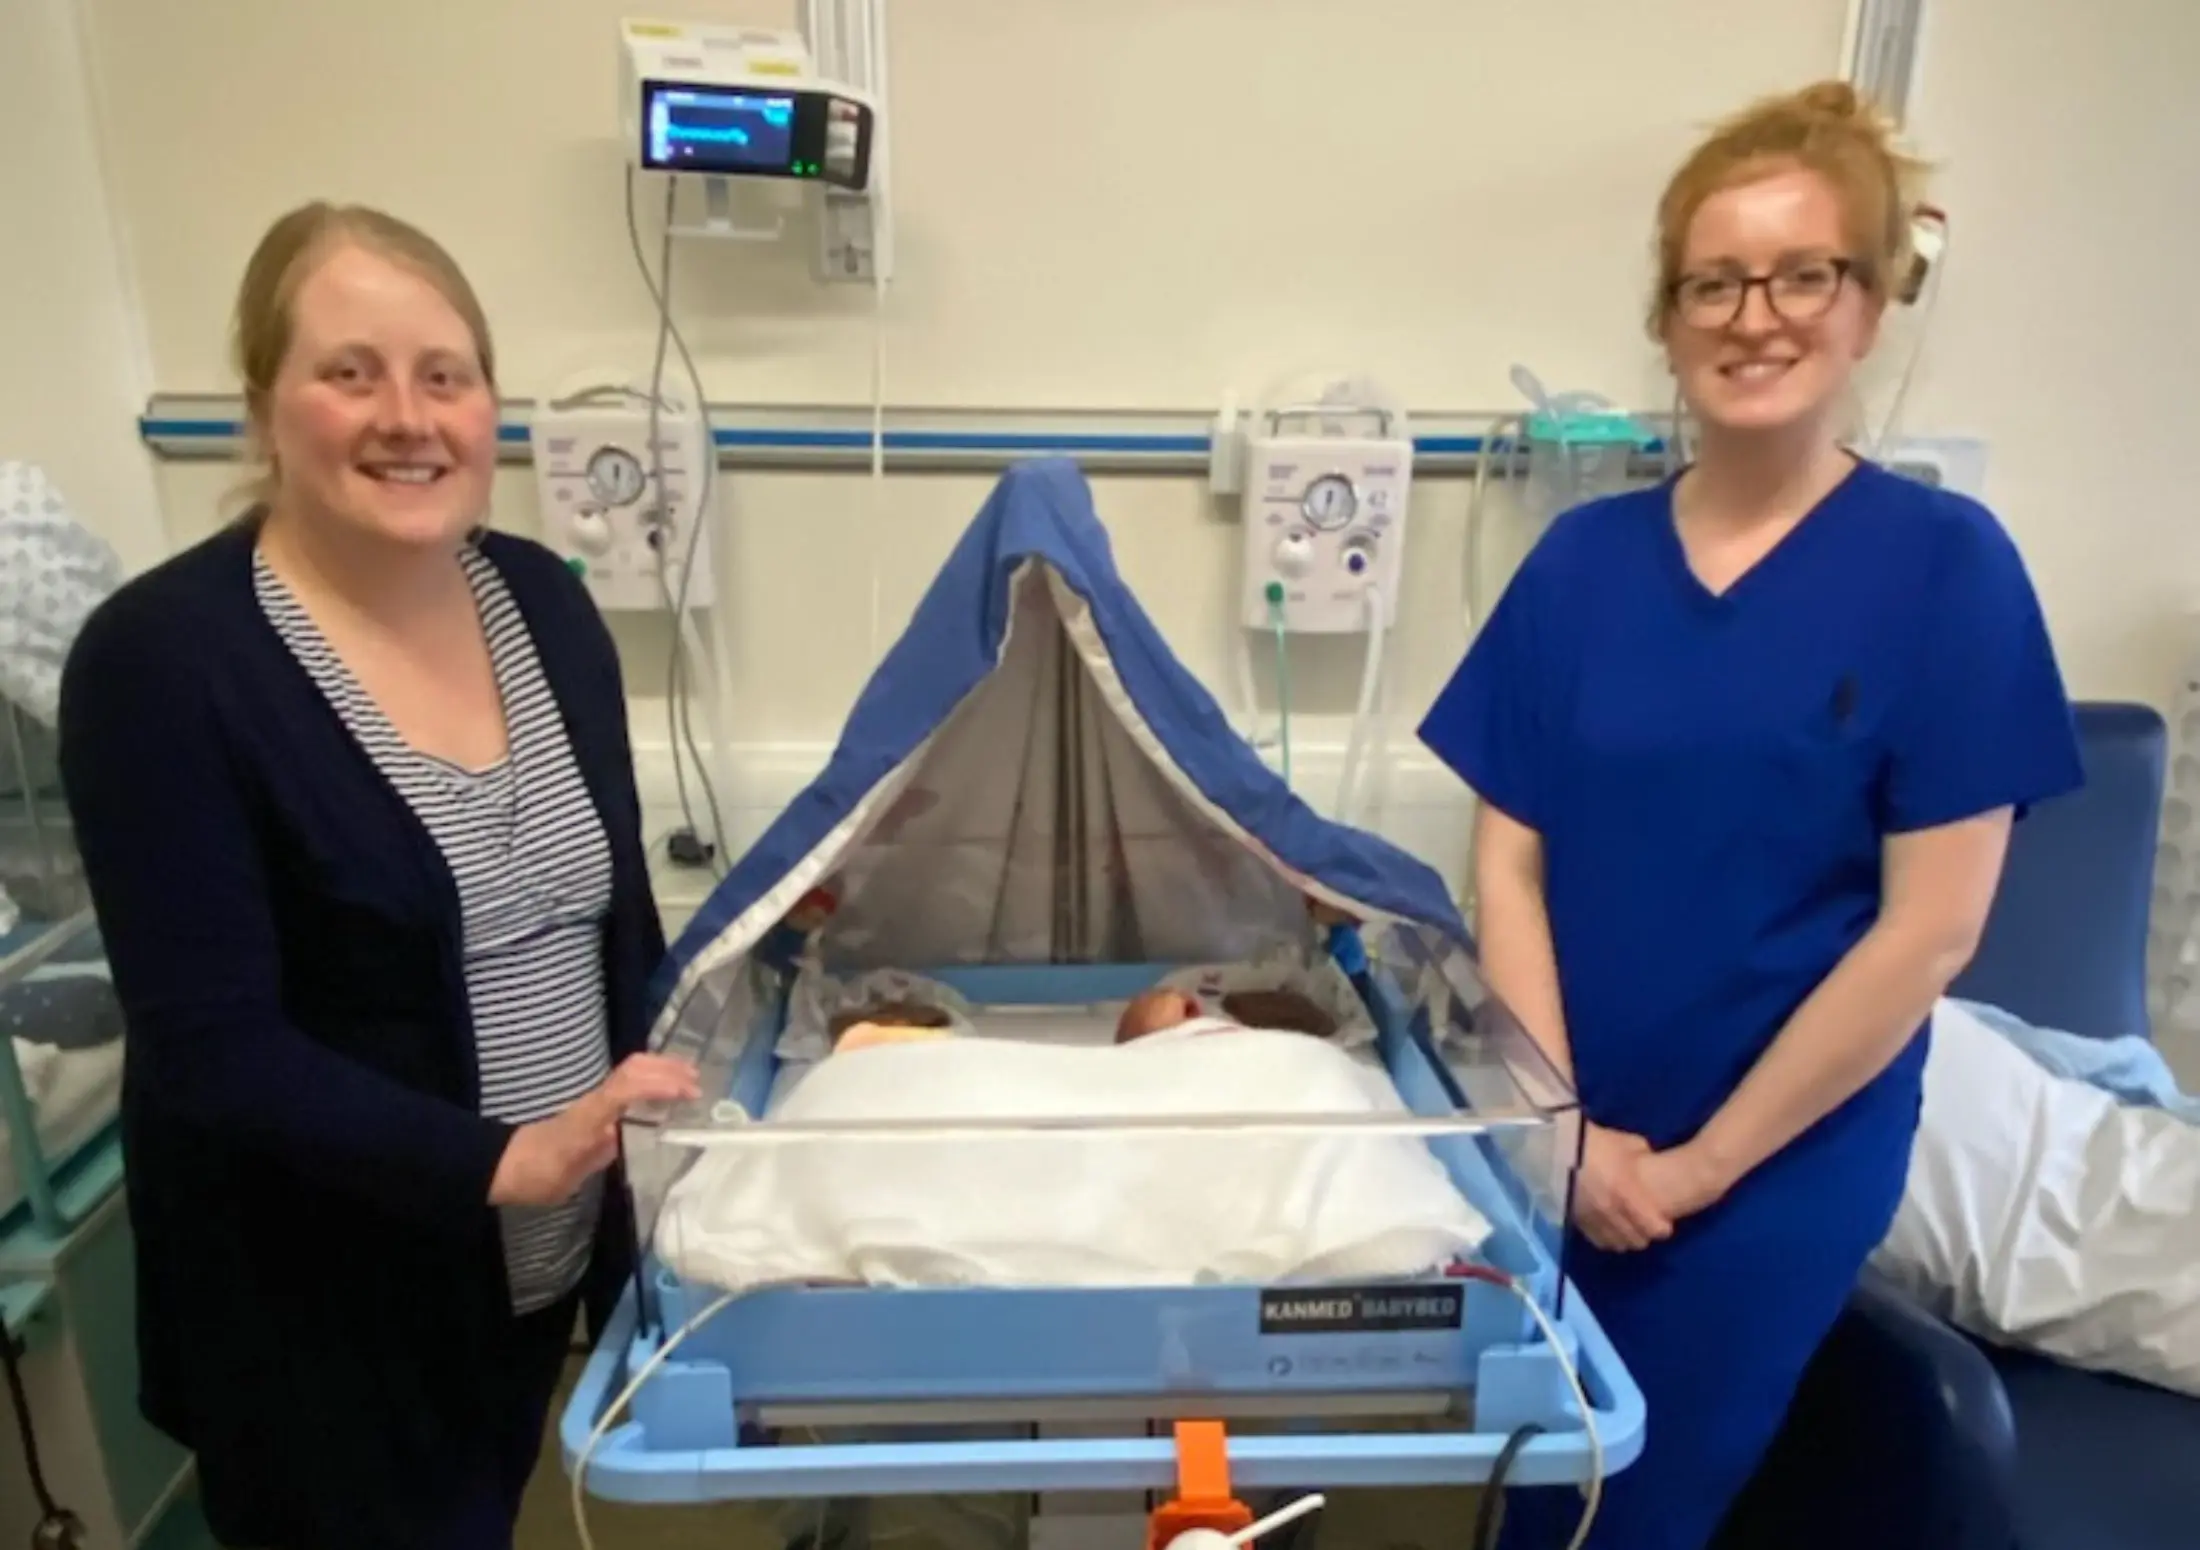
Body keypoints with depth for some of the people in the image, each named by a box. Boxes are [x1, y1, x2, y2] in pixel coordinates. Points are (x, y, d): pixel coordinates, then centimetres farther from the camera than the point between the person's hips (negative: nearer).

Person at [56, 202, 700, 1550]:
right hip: (320, 1317, -5)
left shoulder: (542, 599, -3)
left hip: (544, 1262, 5)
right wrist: (510, 1159, -30)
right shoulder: (164, 660, -19)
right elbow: (210, 1046, -21)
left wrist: (652, 1131, 5)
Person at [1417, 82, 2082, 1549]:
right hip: (1559, 1150, 3)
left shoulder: (1943, 564, -10)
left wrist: (1702, 1164, -10)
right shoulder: (1583, 558, -1)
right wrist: (1563, 1123, -9)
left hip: (1778, 1171, -2)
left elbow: (1929, 930, -12)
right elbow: (1510, 864, -1)